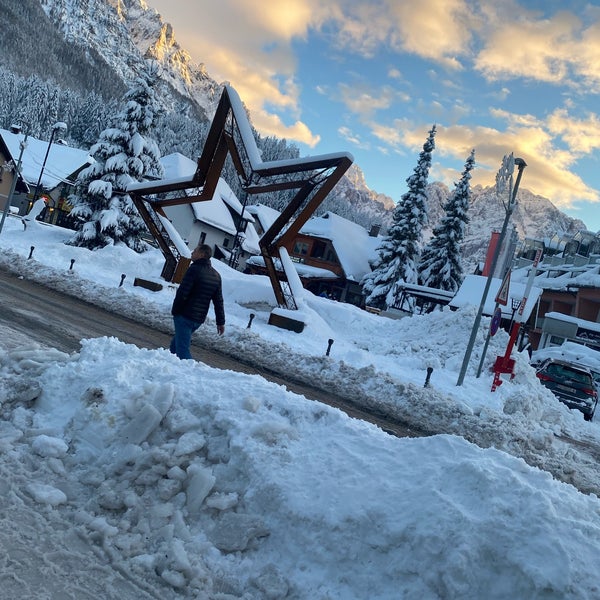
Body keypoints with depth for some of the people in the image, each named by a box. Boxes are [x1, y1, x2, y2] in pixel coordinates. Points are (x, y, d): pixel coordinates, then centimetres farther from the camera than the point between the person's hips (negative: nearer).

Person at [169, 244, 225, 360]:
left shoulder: (194, 269, -13)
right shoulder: (216, 275, 10)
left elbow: (182, 293, -17)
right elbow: (218, 301, 11)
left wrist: (174, 310, -3)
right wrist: (221, 322, 14)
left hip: (184, 315, -8)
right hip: (199, 319, 8)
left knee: (182, 348, -6)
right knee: (176, 342, 22)